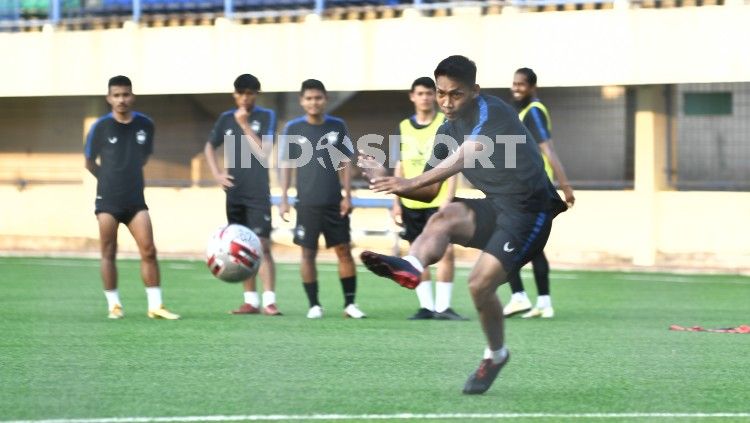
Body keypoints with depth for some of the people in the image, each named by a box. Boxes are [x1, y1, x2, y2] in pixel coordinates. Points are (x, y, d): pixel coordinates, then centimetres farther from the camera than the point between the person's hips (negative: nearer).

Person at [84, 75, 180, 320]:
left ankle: (155, 306, 0)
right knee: (109, 253, 1)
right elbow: (90, 163, 7)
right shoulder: (100, 127, -6)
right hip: (108, 200, -2)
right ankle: (114, 305, 10)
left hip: (135, 200, 2)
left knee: (148, 251, -5)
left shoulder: (145, 125, 1)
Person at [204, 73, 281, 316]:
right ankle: (250, 301, 13)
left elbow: (263, 150, -13)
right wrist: (216, 174, 7)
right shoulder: (226, 119, 9)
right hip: (234, 193, 4)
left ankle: (269, 301, -17)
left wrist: (244, 124, -17)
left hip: (258, 193, -4)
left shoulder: (266, 117, -1)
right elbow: (210, 147, 21)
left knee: (262, 246, -13)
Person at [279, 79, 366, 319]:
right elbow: (286, 165, 4)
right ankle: (314, 305, 7)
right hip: (307, 203, -1)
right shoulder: (293, 129, -1)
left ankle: (350, 303, 5)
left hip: (334, 202, 1)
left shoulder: (337, 127, 3)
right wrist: (284, 199, -1)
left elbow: (345, 162, 7)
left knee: (344, 250, 0)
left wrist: (347, 195, 0)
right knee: (308, 253, 0)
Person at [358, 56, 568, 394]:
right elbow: (430, 192, 13)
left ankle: (495, 355, 8)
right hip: (495, 207, 7)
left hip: (528, 211, -7)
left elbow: (464, 157, -34)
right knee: (444, 217, -24)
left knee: (480, 284, -18)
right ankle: (411, 266, -53)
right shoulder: (447, 131, 8)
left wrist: (410, 182, -44)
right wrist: (387, 181, -6)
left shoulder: (491, 112, -17)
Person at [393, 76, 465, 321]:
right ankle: (426, 306, 11)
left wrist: (448, 198, -13)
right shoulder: (404, 128, 10)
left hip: (438, 200, -4)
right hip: (411, 202, 4)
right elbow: (400, 166, 15)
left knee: (446, 251, -12)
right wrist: (396, 202, 10)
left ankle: (442, 306, -6)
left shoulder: (446, 124, -2)